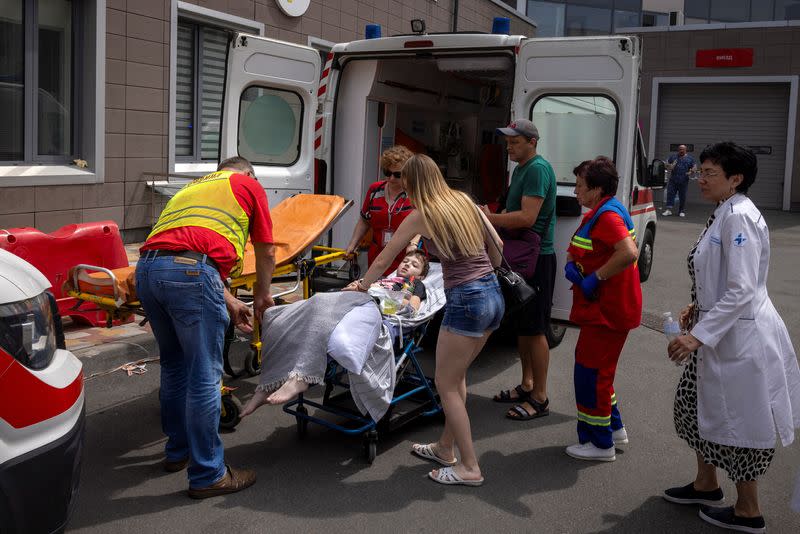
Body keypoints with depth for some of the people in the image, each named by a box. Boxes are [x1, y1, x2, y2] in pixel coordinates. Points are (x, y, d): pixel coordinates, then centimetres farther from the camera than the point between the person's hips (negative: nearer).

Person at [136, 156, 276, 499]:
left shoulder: (192, 187, 36)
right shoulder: (249, 185, 18)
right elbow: (266, 253, 19)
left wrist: (230, 303, 34)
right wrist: (261, 296, 36)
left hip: (146, 270, 7)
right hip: (189, 275, -7)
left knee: (174, 366, 22)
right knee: (205, 375, 0)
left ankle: (179, 450, 37)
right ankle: (207, 475, 8)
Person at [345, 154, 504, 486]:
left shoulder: (421, 216, -4)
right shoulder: (464, 202, 11)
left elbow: (382, 261, 5)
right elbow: (497, 249, 17)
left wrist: (362, 286, 22)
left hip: (466, 301, -8)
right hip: (494, 296, 8)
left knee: (446, 385, 5)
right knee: (457, 376, 20)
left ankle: (470, 468, 10)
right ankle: (446, 449, 33)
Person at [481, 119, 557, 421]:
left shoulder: (538, 169, -17)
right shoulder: (521, 169, 15)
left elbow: (527, 217, -25)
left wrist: (488, 219, -20)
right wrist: (490, 219, 3)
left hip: (538, 259, -10)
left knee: (535, 329, -4)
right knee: (521, 325, 17)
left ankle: (540, 398, 5)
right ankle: (526, 385, 30)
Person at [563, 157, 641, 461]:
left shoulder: (607, 216, -20)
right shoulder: (598, 213, 13)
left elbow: (629, 253, -35)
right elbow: (577, 248, 18)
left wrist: (595, 278, -27)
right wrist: (570, 264, -4)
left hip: (607, 311, -11)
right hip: (603, 308, 11)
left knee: (590, 373, -2)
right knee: (598, 370, 22)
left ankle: (600, 444, 10)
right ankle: (614, 428, 36)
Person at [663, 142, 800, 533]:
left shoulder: (740, 217, -21)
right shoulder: (723, 214, 9)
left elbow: (741, 290, -26)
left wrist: (698, 336, -28)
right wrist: (699, 306, 11)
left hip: (740, 338, -10)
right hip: (720, 332, 10)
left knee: (738, 421, 5)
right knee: (697, 407, 20)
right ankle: (706, 485, 39)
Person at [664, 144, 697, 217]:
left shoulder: (689, 158, 9)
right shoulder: (673, 156, 12)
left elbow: (695, 166, 8)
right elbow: (667, 163, 15)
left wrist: (692, 170, -15)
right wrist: (669, 166, -9)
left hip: (683, 181, 0)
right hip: (673, 180, 1)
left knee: (682, 196, 4)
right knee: (670, 194, -8)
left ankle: (681, 211, 13)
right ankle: (669, 210, -9)